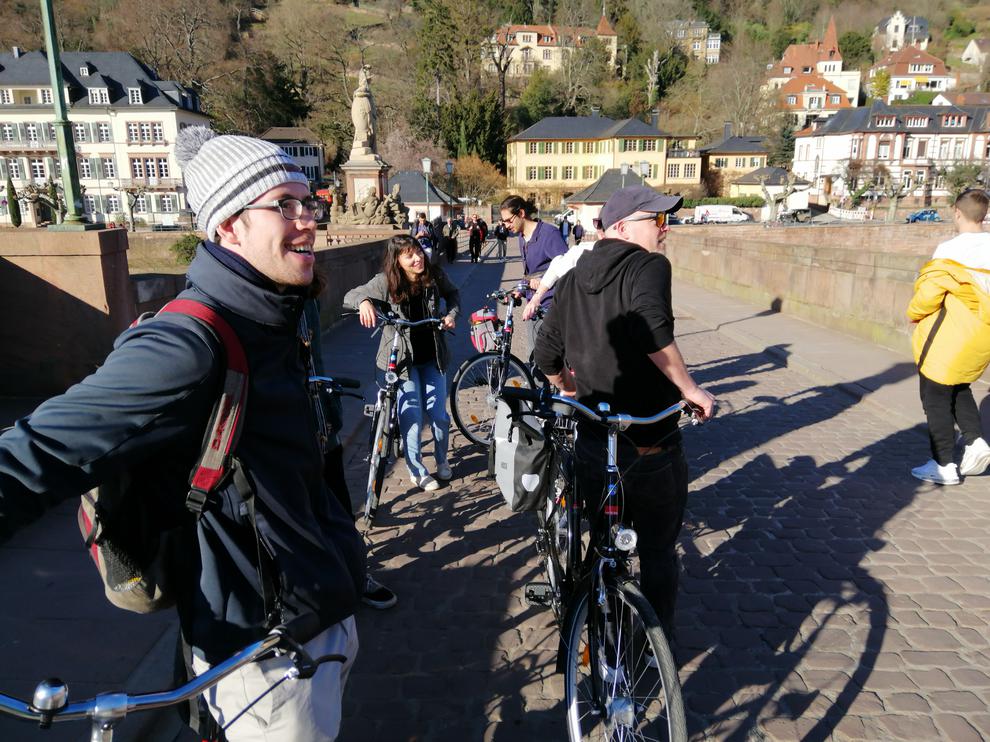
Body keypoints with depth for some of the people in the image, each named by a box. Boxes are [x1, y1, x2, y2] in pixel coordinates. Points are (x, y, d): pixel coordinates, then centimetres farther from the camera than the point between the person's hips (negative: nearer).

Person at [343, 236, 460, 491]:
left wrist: (452, 314, -6)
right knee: (412, 419, -2)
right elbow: (350, 296, -10)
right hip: (402, 359, -2)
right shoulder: (385, 282, -15)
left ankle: (441, 460, 32)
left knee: (439, 415, 4)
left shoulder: (434, 275, -7)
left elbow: (452, 293, 13)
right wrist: (364, 302, -33)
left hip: (432, 357, 3)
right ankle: (417, 470, 19)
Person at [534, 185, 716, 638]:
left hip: (591, 442, 6)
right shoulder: (649, 266, -12)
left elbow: (547, 353, 9)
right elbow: (651, 327, -32)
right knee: (657, 551, 15)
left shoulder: (572, 279, 8)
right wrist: (689, 388, -20)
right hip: (649, 446, -6)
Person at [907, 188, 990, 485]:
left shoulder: (951, 251, -17)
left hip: (949, 338, -7)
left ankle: (943, 465, 10)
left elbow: (929, 292, -17)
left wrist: (914, 313, 1)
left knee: (936, 397, 5)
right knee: (958, 388, 27)